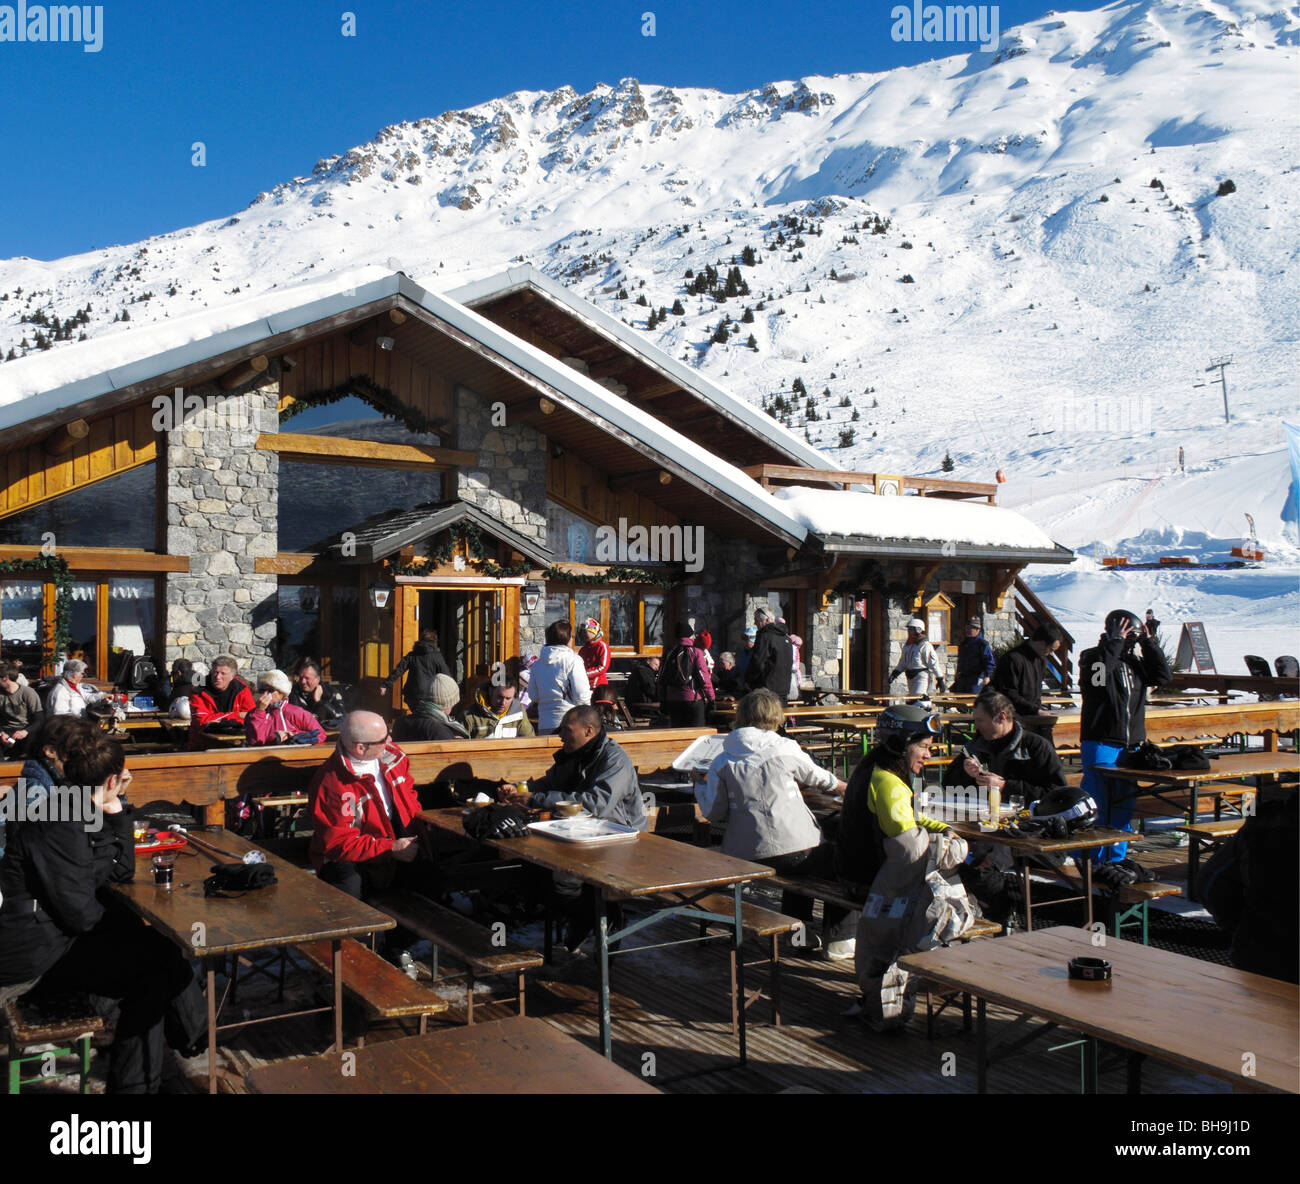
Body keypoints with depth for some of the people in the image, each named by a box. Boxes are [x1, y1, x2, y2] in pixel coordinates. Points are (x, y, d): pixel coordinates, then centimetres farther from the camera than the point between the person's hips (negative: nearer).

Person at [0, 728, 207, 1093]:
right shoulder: (60, 825, -23)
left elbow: (121, 871, 9)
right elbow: (80, 912, -24)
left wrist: (116, 812, -1)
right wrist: (116, 918, -3)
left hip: (48, 936, 10)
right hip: (32, 960, -10)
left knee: (156, 944, 9)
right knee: (155, 962, -5)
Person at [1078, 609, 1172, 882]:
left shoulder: (1134, 661, 13)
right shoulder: (1093, 657, -7)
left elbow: (1163, 676, 6)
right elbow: (1097, 677, -28)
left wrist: (1148, 643, 0)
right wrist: (1115, 642, -20)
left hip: (1131, 744, 7)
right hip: (1100, 744, -7)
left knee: (1124, 805, 12)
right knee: (1099, 806, -7)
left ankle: (1118, 857, 22)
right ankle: (1095, 862, -1)